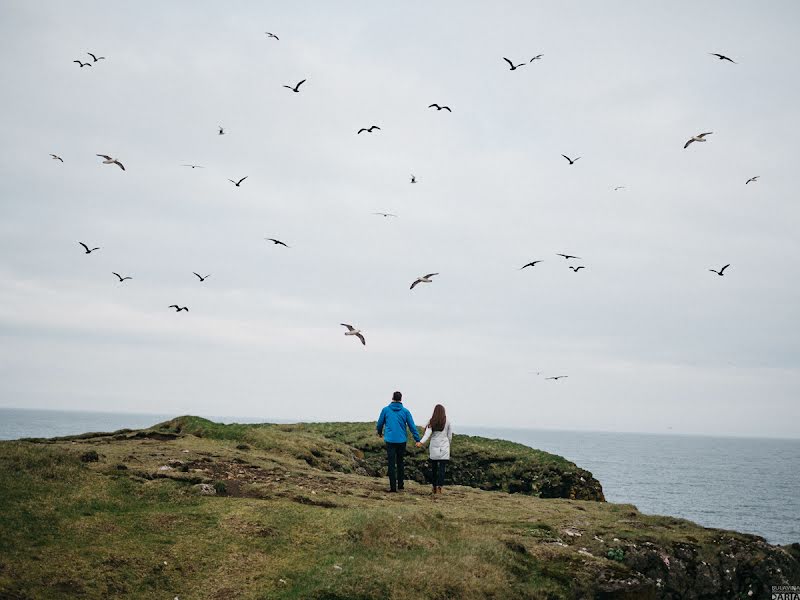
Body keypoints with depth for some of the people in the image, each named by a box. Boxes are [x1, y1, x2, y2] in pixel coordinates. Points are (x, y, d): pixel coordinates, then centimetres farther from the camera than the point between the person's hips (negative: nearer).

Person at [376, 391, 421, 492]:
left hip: (390, 440, -1)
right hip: (402, 440, 1)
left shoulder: (386, 410, 0)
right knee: (400, 462, 16)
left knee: (391, 464, -1)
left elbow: (380, 423, 11)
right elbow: (412, 426, 0)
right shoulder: (405, 411, 1)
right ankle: (400, 484, 20)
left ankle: (393, 486, -7)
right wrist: (418, 440, 3)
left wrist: (380, 433, 32)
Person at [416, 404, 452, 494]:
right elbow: (450, 436, 6)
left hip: (434, 447, 1)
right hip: (444, 448, -1)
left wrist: (421, 442, -25)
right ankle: (439, 487, -13)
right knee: (442, 468, -2)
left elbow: (428, 433, -15)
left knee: (433, 468, 12)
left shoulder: (431, 422, 0)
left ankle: (434, 487, 17)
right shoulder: (447, 422, 1)